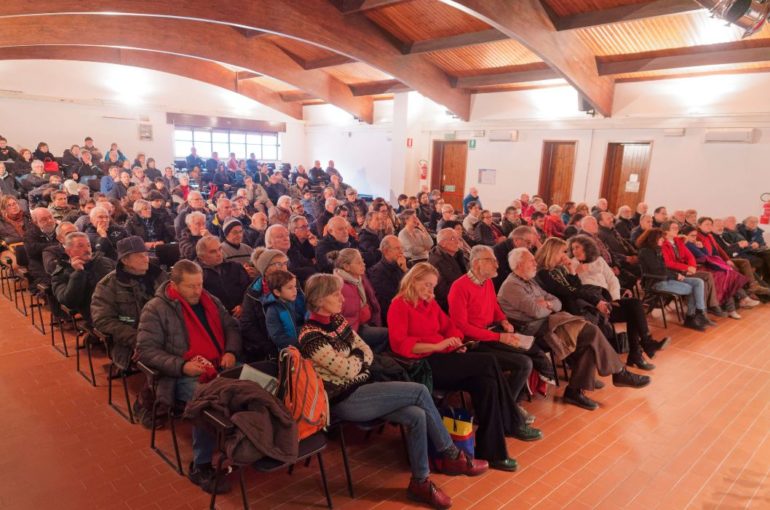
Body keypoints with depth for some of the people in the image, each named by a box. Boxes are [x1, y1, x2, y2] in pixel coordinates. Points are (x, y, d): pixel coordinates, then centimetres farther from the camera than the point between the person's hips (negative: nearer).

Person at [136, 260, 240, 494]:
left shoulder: (211, 301, 15)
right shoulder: (156, 308, -2)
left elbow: (231, 327, 20)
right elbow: (145, 350, -6)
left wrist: (231, 351, -2)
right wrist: (182, 366, -18)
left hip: (220, 368, 5)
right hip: (184, 376, -5)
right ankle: (200, 466, -15)